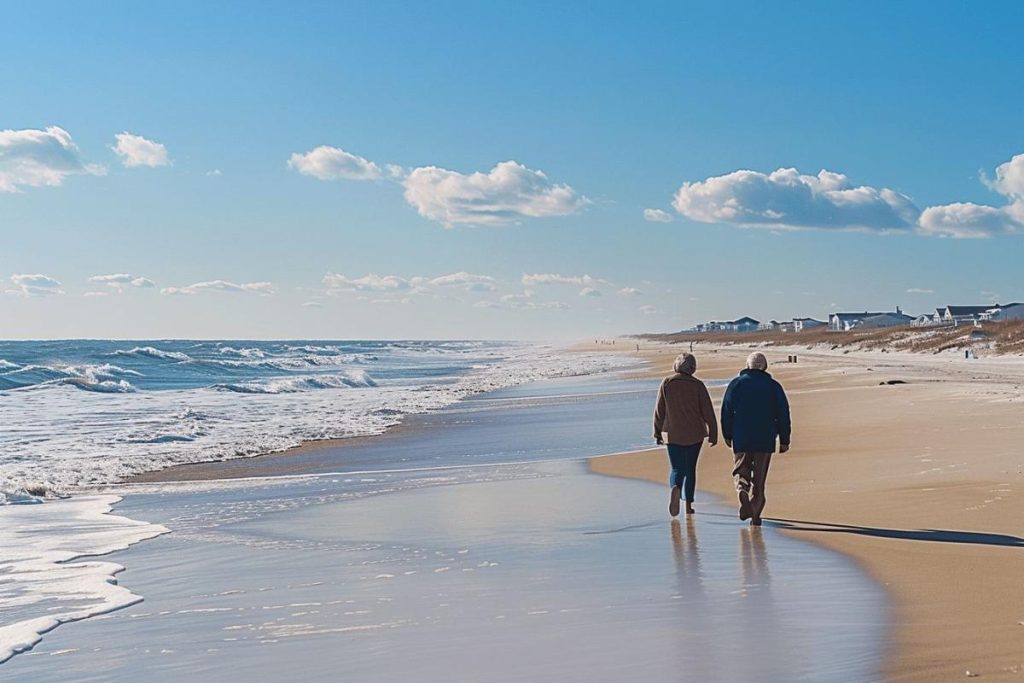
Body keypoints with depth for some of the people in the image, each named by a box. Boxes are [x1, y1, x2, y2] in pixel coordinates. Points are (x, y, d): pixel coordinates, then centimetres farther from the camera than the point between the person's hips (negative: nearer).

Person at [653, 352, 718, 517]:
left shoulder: (667, 383, -4)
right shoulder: (697, 385, -7)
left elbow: (659, 411, 0)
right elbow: (708, 412, -6)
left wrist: (658, 433, 9)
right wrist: (713, 434, 1)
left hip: (672, 434, 0)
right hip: (694, 435, 0)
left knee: (677, 468, 5)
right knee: (690, 468, 14)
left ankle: (675, 488, -27)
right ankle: (688, 505, 17)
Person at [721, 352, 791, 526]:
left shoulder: (736, 384, 3)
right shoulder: (773, 386, 4)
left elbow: (727, 411, 2)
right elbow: (783, 415, 2)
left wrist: (727, 435, 11)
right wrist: (784, 440, 7)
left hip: (741, 439, 0)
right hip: (765, 440, 0)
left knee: (741, 470, 11)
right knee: (759, 476, 7)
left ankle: (742, 492, -20)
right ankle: (756, 514, 4)